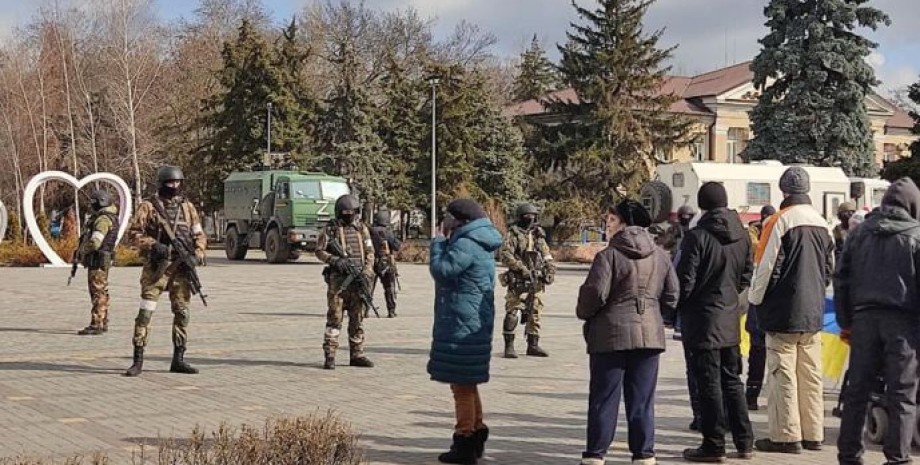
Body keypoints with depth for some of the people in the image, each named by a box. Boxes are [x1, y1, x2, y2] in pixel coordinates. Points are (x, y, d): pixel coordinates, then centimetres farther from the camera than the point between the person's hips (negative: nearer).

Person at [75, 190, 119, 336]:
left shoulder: (103, 219, -17)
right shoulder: (107, 217, 16)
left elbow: (95, 242, -26)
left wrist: (81, 251, -9)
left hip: (98, 260, -10)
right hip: (100, 260, 10)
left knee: (98, 293, -9)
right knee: (101, 293, 14)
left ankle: (96, 325, -9)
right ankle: (103, 323, 20)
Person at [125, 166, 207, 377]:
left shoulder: (187, 207, 13)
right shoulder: (149, 206, 2)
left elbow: (199, 235, 15)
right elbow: (134, 232, -2)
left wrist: (197, 254, -3)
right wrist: (153, 245, -17)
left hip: (181, 266, 4)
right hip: (157, 265, -4)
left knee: (182, 312, 5)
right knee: (146, 311, -7)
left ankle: (178, 359, 13)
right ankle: (138, 361, -3)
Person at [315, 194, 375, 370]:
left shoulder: (362, 229, 10)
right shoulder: (331, 228, 2)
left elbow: (370, 252, 9)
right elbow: (319, 251, 1)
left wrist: (366, 273, -5)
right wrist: (334, 260, -15)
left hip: (358, 280, 3)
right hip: (338, 278, -3)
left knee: (357, 319, 7)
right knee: (334, 318, -6)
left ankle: (357, 355, 15)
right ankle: (329, 356, -4)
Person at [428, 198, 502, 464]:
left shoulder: (467, 245, -17)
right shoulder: (480, 245, 16)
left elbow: (441, 270, -17)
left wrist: (439, 241, -7)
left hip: (462, 326, -10)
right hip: (475, 325, 10)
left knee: (462, 385, -4)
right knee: (468, 384, 19)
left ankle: (465, 443, 1)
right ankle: (476, 435, 28)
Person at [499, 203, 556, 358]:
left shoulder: (538, 234, 15)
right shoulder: (513, 234, -4)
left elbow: (547, 255, 21)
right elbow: (505, 254, -15)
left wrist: (550, 270, 4)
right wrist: (522, 268, -21)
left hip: (536, 281, 6)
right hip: (518, 281, -6)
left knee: (535, 313, 9)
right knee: (512, 313, -7)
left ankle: (533, 345, 17)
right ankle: (509, 346, -1)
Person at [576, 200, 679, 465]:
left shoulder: (609, 255, -11)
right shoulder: (661, 257, 7)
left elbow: (594, 293, -16)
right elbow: (672, 296, 8)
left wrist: (583, 313, 4)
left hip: (611, 334, -4)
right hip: (650, 334, 4)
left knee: (604, 398, 4)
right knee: (642, 399, 10)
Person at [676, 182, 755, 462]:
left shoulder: (697, 237, -16)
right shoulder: (741, 235, 4)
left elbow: (685, 281, -15)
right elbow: (747, 275, 11)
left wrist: (676, 310, 0)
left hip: (703, 319, -6)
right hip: (730, 319, 6)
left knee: (709, 383, -1)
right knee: (731, 380, 15)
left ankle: (714, 445, 4)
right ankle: (744, 442, 19)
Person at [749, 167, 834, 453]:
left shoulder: (780, 222, -13)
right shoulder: (821, 223, 8)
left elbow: (766, 266, -12)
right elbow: (829, 268, 16)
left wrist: (755, 299, 2)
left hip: (784, 312, -7)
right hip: (813, 312, 7)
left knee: (783, 374, -2)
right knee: (811, 374, 11)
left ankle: (787, 436, -2)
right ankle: (813, 434, 16)